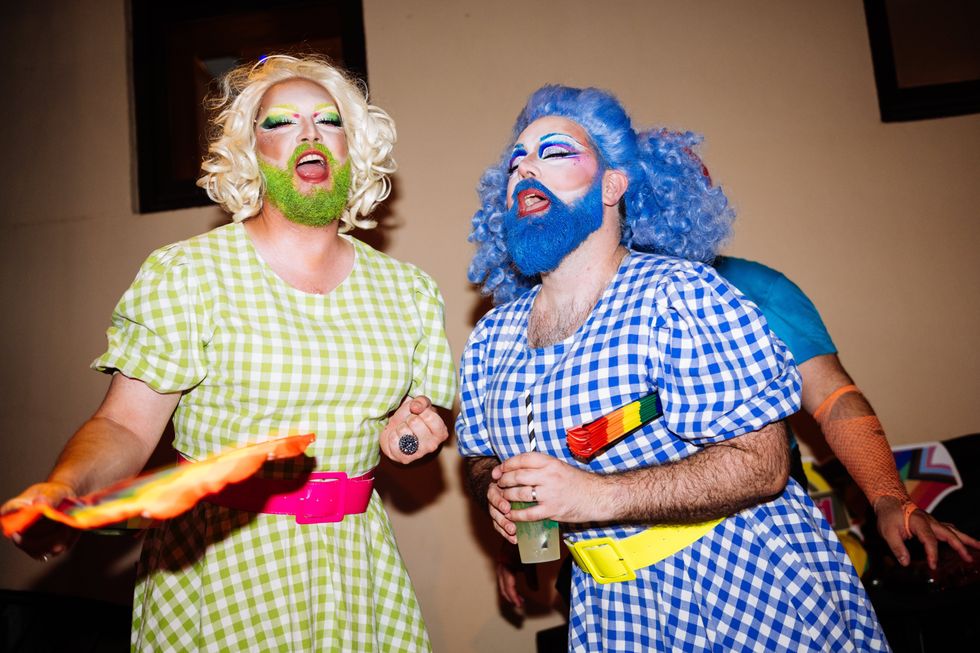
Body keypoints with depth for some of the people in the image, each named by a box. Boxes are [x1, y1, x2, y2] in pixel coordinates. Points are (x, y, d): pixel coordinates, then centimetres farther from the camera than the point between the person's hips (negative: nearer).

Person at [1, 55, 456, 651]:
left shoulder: (408, 289, 3)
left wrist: (414, 432, -8)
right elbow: (125, 427, -10)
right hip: (217, 568, -3)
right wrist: (63, 486, -28)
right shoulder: (185, 273, -8)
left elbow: (424, 414, 13)